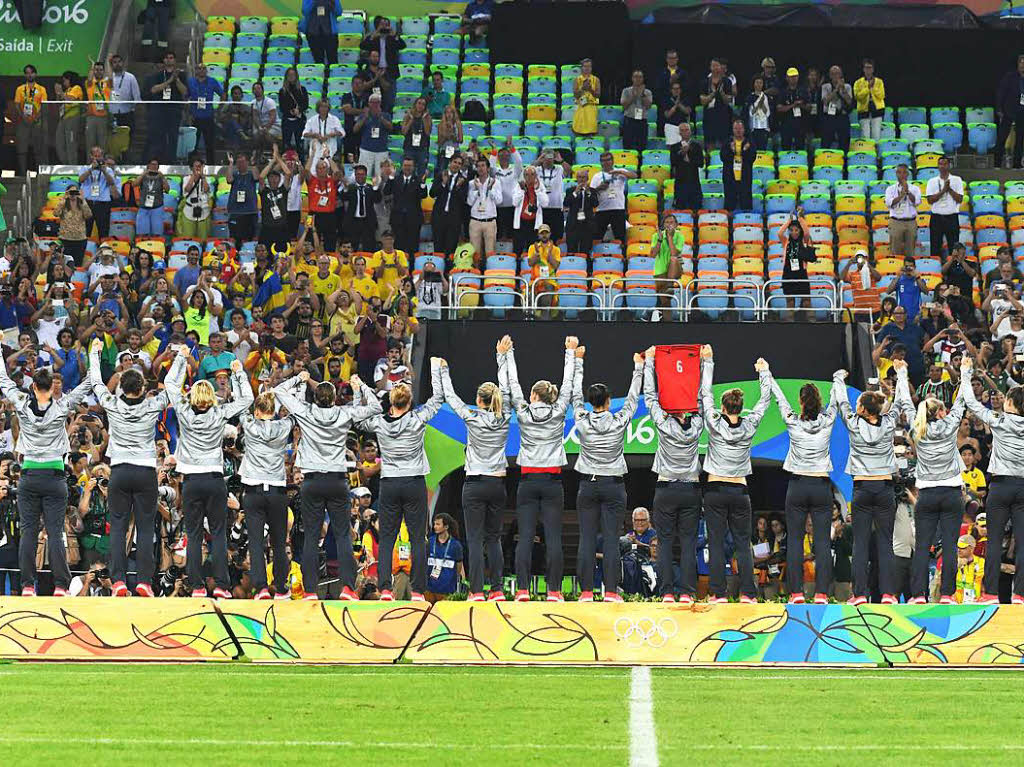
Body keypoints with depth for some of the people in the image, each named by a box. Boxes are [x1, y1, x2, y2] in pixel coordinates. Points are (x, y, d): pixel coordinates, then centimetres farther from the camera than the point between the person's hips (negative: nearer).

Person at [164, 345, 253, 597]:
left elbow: (170, 383, 8)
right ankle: (221, 585, -3)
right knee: (218, 534, 3)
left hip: (192, 482, 0)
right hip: (215, 480, 0)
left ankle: (197, 585, -1)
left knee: (194, 535, 4)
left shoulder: (185, 413, -5)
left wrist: (181, 357, 18)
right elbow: (246, 399, 8)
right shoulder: (219, 415, -5)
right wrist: (239, 373, 17)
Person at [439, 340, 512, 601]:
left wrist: (444, 372, 19)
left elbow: (450, 397, 3)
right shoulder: (504, 419, -1)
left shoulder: (472, 418, -9)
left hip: (475, 484, -4)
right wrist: (502, 356, 21)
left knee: (475, 539, -4)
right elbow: (506, 389, 11)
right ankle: (497, 589, 4)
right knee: (494, 538, 10)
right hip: (498, 484, 4)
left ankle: (477, 591, -10)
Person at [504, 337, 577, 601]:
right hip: (552, 482, 0)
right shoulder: (558, 413, 0)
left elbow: (513, 384, 9)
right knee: (553, 537, -3)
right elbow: (568, 383, 9)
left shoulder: (523, 413, -1)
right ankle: (554, 591, -8)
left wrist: (508, 354, 21)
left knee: (525, 537, -3)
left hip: (528, 481, 0)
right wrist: (571, 351, 20)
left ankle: (522, 589, -11)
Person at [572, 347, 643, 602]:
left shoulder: (582, 421, -5)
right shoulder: (619, 422, -7)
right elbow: (633, 397, 5)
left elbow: (576, 395, 9)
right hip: (613, 486, -1)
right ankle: (611, 591, -8)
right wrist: (638, 367, 17)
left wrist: (578, 361, 19)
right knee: (611, 540, -3)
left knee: (587, 540, 0)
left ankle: (586, 590, -4)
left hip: (588, 485, 1)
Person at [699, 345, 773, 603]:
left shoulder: (715, 424, -7)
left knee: (717, 543, -1)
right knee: (743, 543, 3)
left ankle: (718, 593, -6)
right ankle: (747, 593, -5)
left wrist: (708, 362, 10)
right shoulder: (749, 427, -3)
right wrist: (764, 373, 23)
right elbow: (765, 400, 10)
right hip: (740, 491, 1)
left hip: (715, 490, -1)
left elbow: (705, 393, 2)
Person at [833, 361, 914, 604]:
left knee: (860, 542, -1)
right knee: (885, 542, 3)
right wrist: (901, 373, 28)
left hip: (862, 489, -1)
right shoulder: (888, 424, -3)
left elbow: (842, 402, 10)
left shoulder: (854, 425, -6)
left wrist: (838, 379, 29)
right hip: (885, 488, 1)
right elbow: (901, 401, 13)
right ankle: (888, 592, -4)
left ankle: (860, 593, -6)